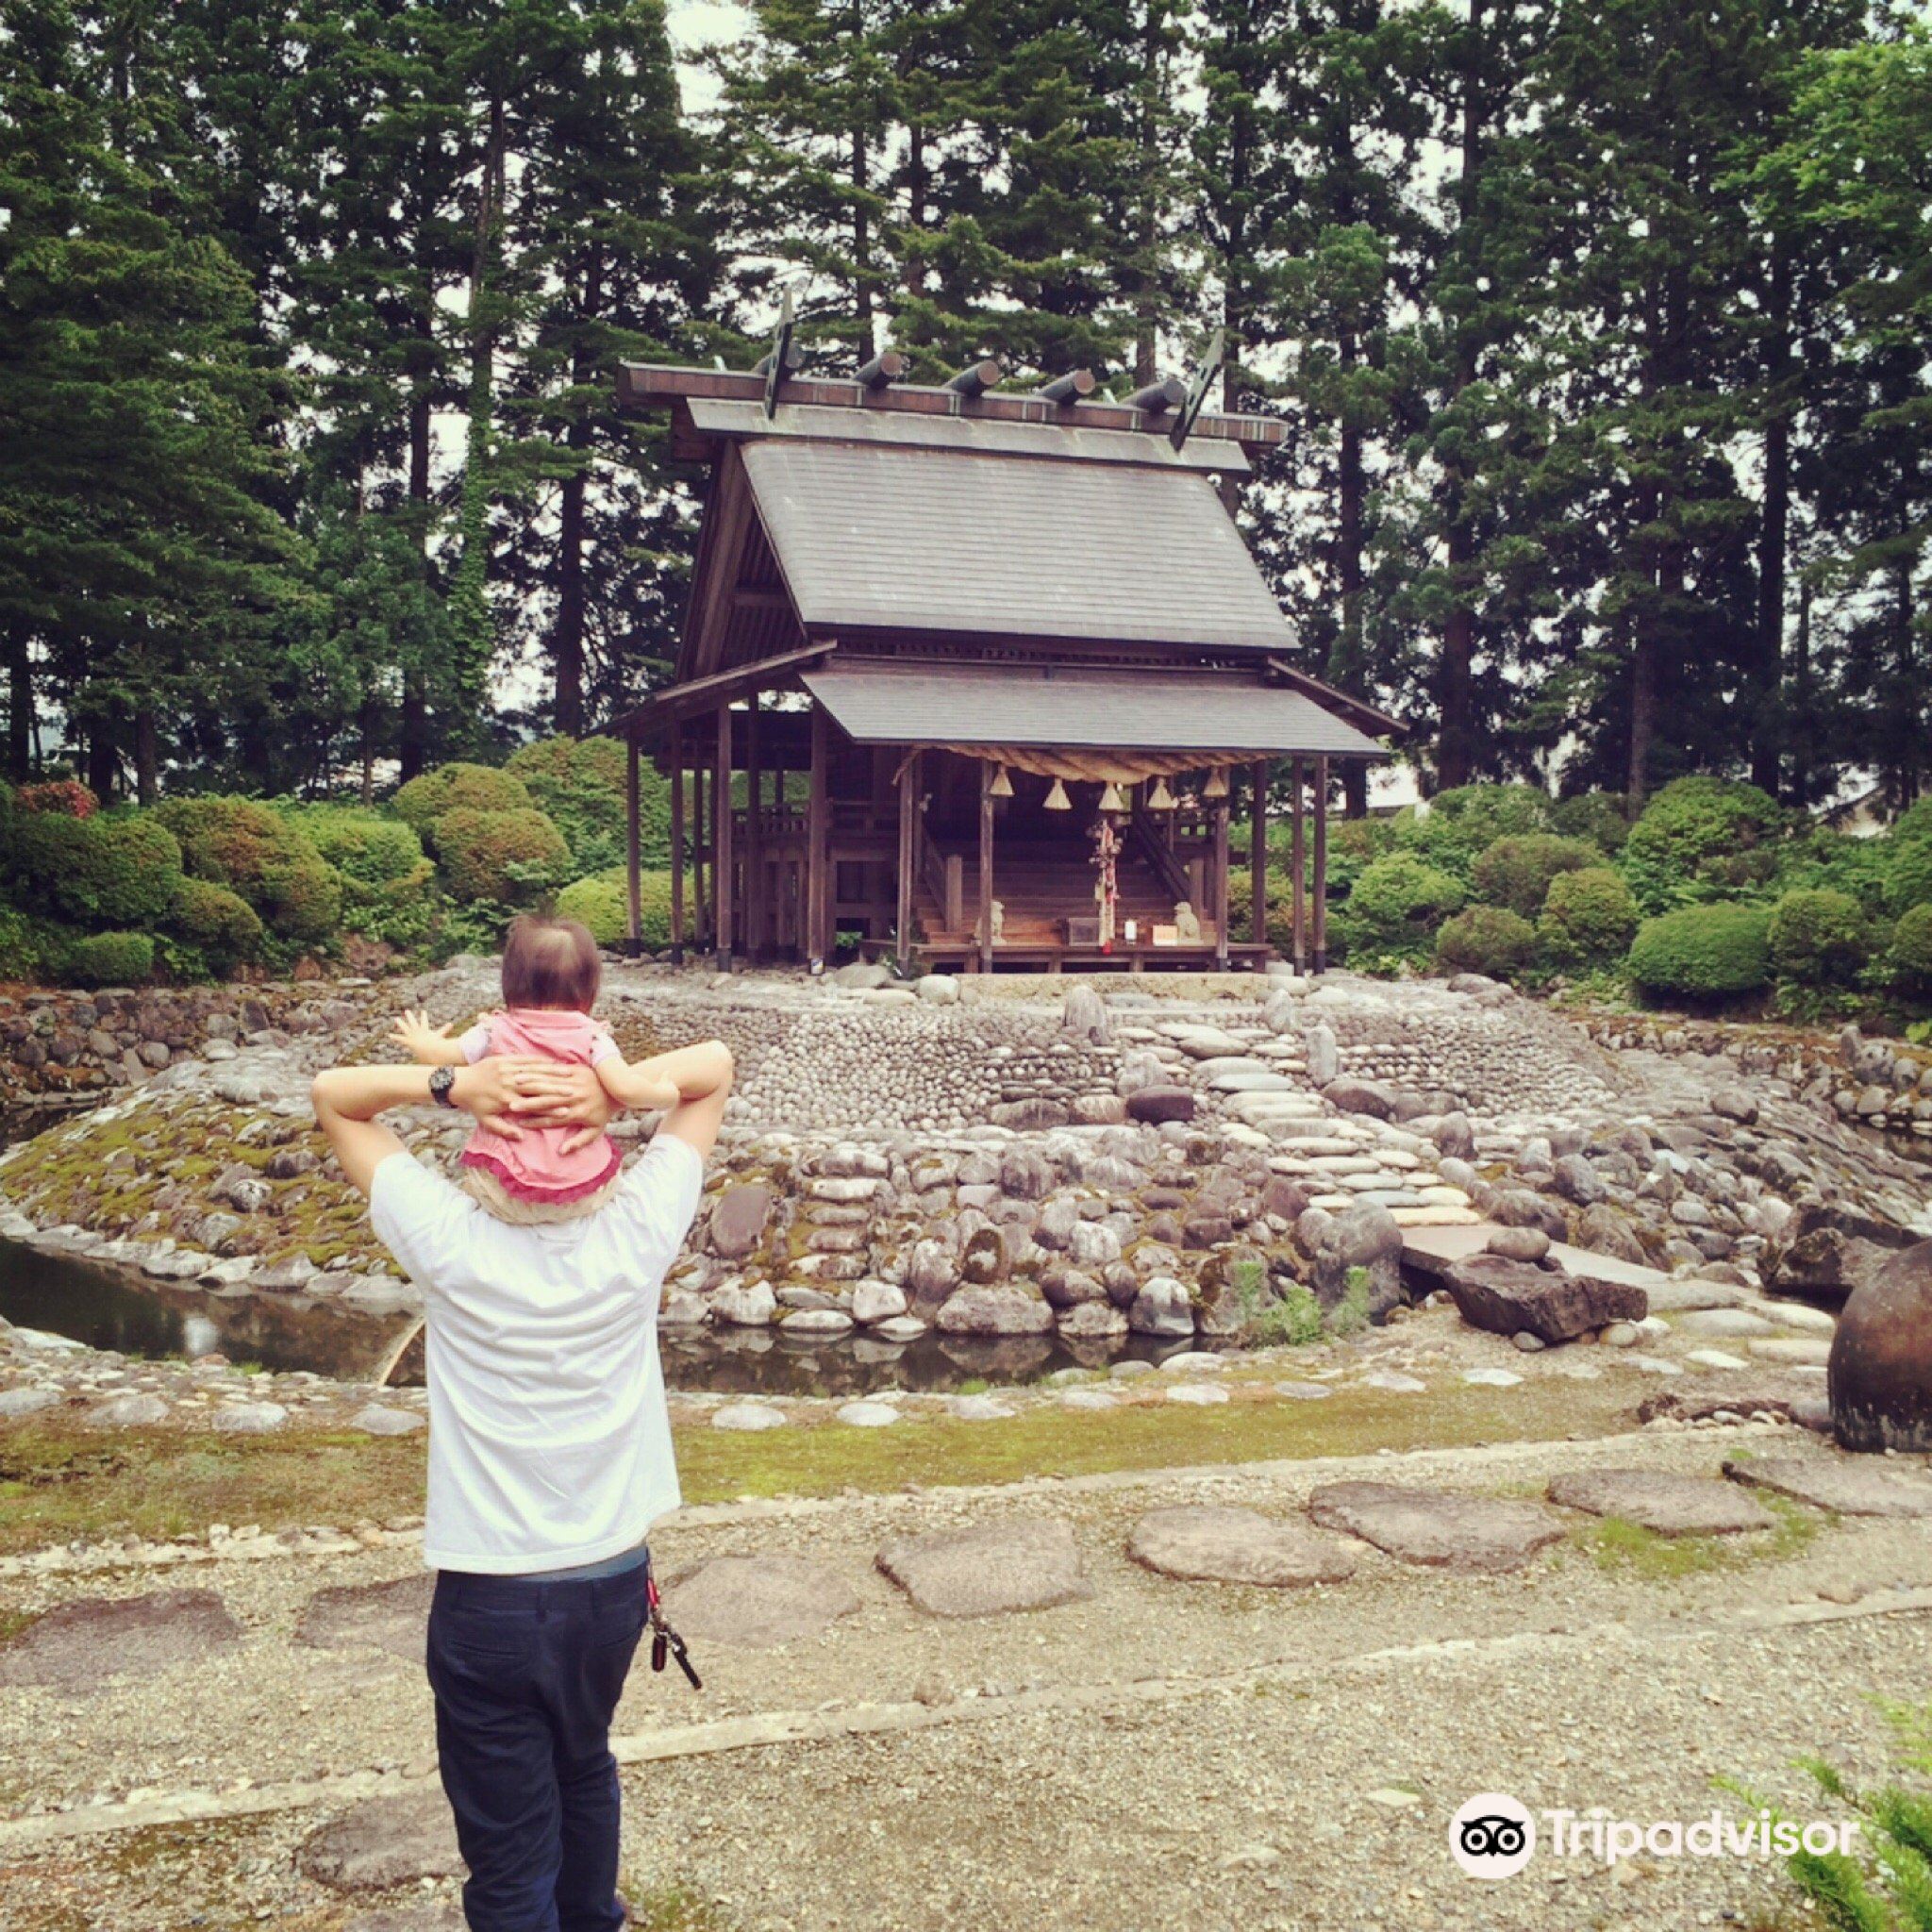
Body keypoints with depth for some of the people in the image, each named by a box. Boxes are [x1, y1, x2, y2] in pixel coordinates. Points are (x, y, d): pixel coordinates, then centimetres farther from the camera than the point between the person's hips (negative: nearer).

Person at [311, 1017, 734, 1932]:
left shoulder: (451, 1244, -20)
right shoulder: (636, 1236, -16)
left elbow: (333, 1093, -7)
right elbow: (714, 1066, -5)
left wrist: (454, 1082, -25)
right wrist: (617, 1084, -24)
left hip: (488, 1600, -3)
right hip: (614, 1581, 4)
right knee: (584, 1763, 31)